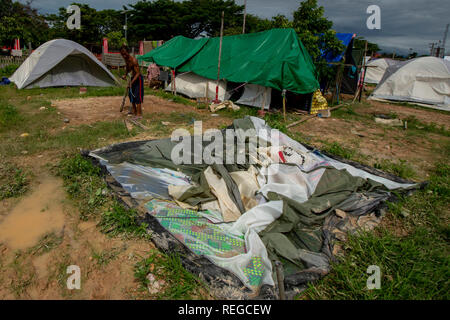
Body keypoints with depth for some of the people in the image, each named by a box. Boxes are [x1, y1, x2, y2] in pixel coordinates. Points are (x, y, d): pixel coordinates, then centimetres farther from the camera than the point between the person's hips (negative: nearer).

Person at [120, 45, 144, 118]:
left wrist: (131, 82, -34)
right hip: (133, 78, 9)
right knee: (131, 94, 16)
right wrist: (125, 75, 3)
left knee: (137, 96, -10)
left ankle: (139, 114, -6)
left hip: (138, 78, -9)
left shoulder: (133, 60, -25)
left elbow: (138, 73, -28)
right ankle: (134, 110, 31)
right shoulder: (126, 59, 1)